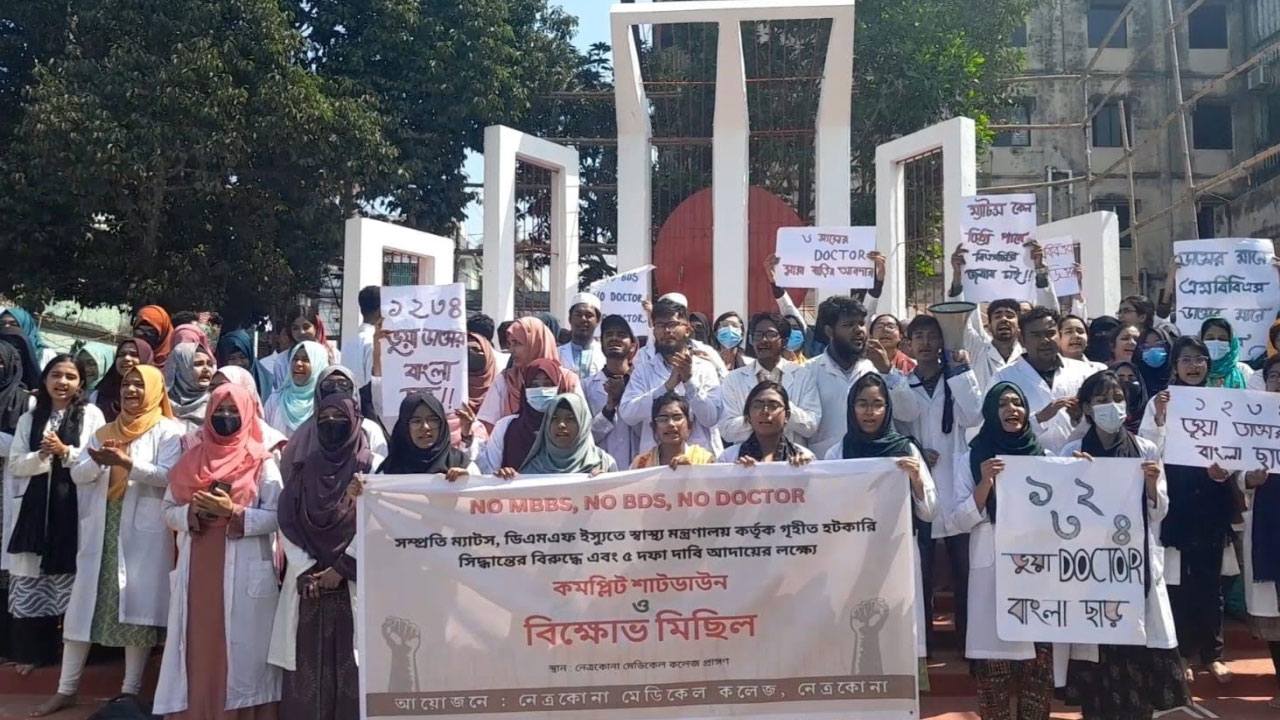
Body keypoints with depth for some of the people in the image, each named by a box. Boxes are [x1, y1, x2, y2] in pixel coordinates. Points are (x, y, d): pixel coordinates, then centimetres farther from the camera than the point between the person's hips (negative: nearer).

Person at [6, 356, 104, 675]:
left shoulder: (91, 415, 5)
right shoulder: (29, 418, 15)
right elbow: (15, 465, 8)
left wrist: (66, 451, -13)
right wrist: (41, 456, -9)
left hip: (72, 505, -3)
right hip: (34, 506, 3)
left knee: (69, 578, -3)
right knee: (30, 578, 2)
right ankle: (31, 650, 10)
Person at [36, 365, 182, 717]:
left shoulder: (168, 431, 0)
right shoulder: (105, 431, 17)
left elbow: (169, 477, -13)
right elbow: (77, 475, 9)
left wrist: (128, 463, -24)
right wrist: (97, 461, -13)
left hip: (144, 531, -5)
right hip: (102, 528, 5)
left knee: (137, 608, -1)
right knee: (84, 604, 4)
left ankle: (130, 691, 8)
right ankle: (66, 689, 13)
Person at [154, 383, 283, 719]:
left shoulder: (261, 462, -1)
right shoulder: (191, 460, 12)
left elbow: (278, 516, -7)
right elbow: (169, 511, 11)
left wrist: (233, 511, -17)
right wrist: (192, 511, -9)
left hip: (244, 574, -4)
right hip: (197, 572, 4)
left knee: (242, 652, -2)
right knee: (198, 650, 5)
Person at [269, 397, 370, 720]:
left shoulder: (370, 467, 1)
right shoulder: (301, 468, 11)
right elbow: (287, 523, 4)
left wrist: (339, 569, -12)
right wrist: (305, 571, -8)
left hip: (352, 580, -3)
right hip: (306, 580, 3)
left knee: (347, 656, -5)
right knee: (308, 659, 1)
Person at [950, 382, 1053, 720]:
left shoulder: (1044, 456, 11)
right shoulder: (971, 458, 5)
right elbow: (961, 520, -1)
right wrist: (985, 483, -15)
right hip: (991, 569, -2)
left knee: (1039, 655, 0)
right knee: (993, 655, -3)